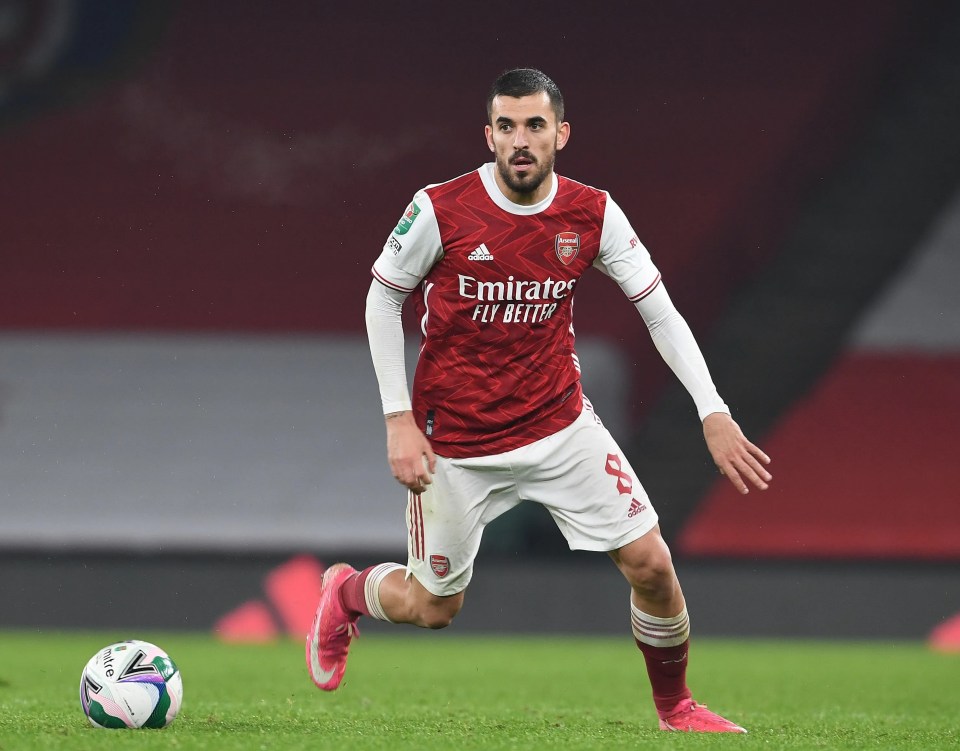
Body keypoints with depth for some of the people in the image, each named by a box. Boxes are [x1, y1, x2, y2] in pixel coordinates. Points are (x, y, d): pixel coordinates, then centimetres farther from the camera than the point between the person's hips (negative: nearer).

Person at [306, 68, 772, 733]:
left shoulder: (593, 214, -9)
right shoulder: (440, 210, -17)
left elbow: (660, 312, -1)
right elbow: (383, 299, -3)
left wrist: (714, 413, -11)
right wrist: (399, 420, -8)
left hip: (560, 424, 2)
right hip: (455, 443, -2)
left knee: (651, 565, -6)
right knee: (432, 607, 8)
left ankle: (675, 706, 19)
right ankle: (346, 593, 43)